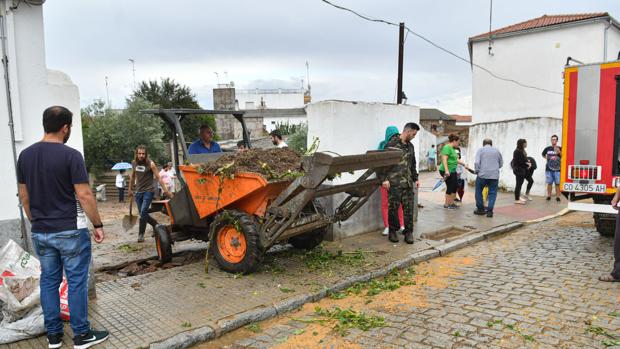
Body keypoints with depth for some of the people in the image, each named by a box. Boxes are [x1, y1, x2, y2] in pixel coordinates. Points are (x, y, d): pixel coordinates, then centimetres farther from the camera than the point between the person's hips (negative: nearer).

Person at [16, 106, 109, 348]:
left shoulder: (25, 155, 4)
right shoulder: (71, 155, -15)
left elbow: (24, 196, 11)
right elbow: (84, 195, -17)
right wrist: (98, 224, -8)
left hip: (40, 232, 6)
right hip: (71, 230, -6)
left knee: (48, 280, 14)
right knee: (76, 282, 3)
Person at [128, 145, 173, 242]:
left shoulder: (150, 164, -11)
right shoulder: (134, 163, 3)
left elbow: (158, 178, -11)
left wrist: (166, 190, -15)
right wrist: (130, 189, 23)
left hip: (148, 191, -5)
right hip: (138, 191, 5)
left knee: (143, 212, -15)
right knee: (143, 213, 9)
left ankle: (141, 234, -5)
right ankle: (155, 224, 33)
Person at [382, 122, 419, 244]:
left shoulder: (410, 146, 17)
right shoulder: (392, 144, -7)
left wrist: (415, 178, 23)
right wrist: (385, 179, -16)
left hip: (407, 183, 6)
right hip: (394, 183, -6)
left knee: (408, 208, 4)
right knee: (393, 208, 1)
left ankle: (408, 232, 13)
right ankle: (392, 231, 16)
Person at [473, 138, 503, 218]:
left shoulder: (480, 150, 5)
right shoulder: (497, 151, 14)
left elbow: (477, 162, -8)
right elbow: (501, 164, 18)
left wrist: (477, 171, 4)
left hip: (483, 175, -2)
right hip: (495, 176, 2)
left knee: (479, 191, 13)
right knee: (492, 193, 7)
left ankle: (480, 209, 17)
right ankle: (490, 211, 0)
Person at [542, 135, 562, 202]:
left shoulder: (560, 148, 1)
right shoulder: (547, 148, 6)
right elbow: (543, 154, 26)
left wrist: (559, 152, -23)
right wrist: (546, 158, 10)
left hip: (557, 169, -1)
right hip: (549, 169, 2)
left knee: (557, 183, -1)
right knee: (549, 183, 6)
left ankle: (557, 196, 5)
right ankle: (548, 196, 13)